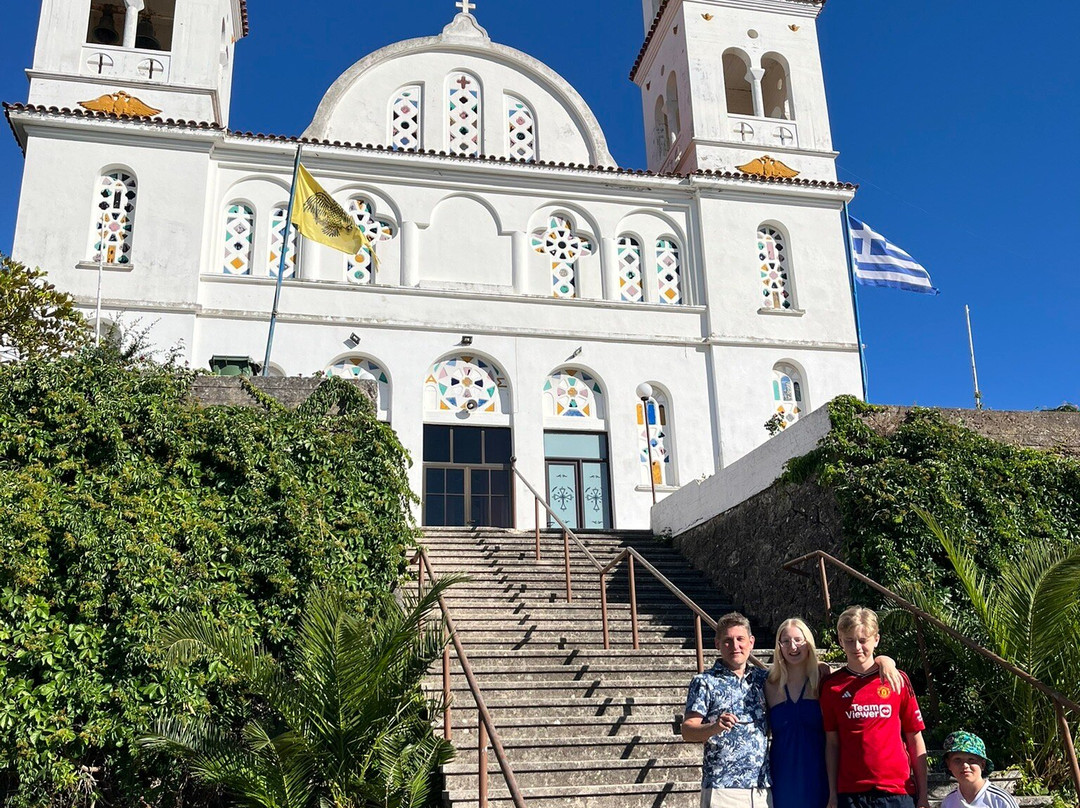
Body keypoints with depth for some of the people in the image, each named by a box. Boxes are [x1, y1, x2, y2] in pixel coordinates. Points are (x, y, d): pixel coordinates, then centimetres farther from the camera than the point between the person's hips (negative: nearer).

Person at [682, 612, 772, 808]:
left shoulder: (762, 679, 11)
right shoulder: (705, 682, -1)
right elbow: (687, 731, -7)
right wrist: (715, 727, -26)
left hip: (762, 787, 4)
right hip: (722, 788, -4)